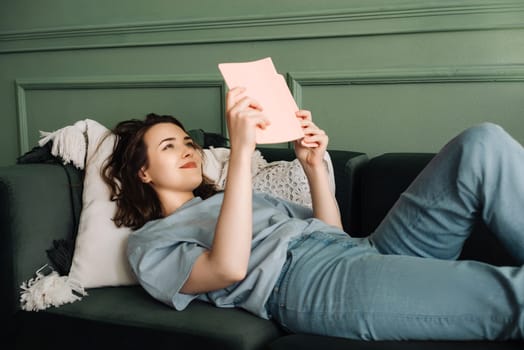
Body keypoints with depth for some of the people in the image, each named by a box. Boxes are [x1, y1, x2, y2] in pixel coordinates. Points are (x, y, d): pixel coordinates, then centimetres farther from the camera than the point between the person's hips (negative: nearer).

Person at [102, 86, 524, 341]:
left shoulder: (237, 197, 33)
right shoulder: (150, 242, 12)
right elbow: (228, 268, -11)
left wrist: (313, 164, 11)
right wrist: (240, 151, -15)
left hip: (363, 250, 8)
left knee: (482, 144, -11)